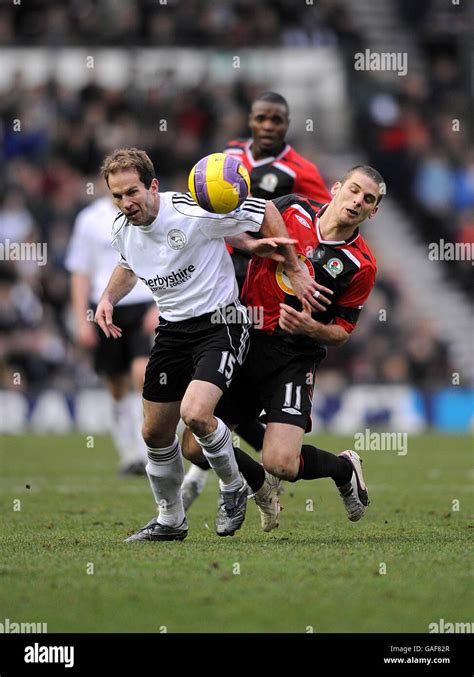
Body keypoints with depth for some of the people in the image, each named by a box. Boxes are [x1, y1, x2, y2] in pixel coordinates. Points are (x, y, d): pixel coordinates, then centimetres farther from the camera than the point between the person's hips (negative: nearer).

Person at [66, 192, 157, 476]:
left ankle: (148, 454, -15)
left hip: (146, 306, -2)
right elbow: (80, 273, 8)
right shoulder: (90, 219, 4)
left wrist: (161, 307, -9)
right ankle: (129, 456, 19)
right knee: (119, 388, 7)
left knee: (143, 373, -19)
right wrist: (82, 322, 3)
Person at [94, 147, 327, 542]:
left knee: (195, 413, -27)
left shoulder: (193, 213, -22)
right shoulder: (123, 231, -1)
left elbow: (264, 210, -11)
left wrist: (295, 272, -8)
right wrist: (108, 297, 7)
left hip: (220, 322, -7)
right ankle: (170, 520, 28)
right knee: (156, 432, 7)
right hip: (172, 329, 7)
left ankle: (234, 487, 2)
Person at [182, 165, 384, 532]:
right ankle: (261, 486, 28)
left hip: (294, 356, -3)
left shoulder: (362, 265, -7)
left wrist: (311, 327, -19)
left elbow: (342, 330, 1)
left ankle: (344, 467, 16)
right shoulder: (292, 210, -1)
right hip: (243, 340, 3)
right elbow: (246, 236, 15)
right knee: (195, 446, -3)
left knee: (281, 463, -19)